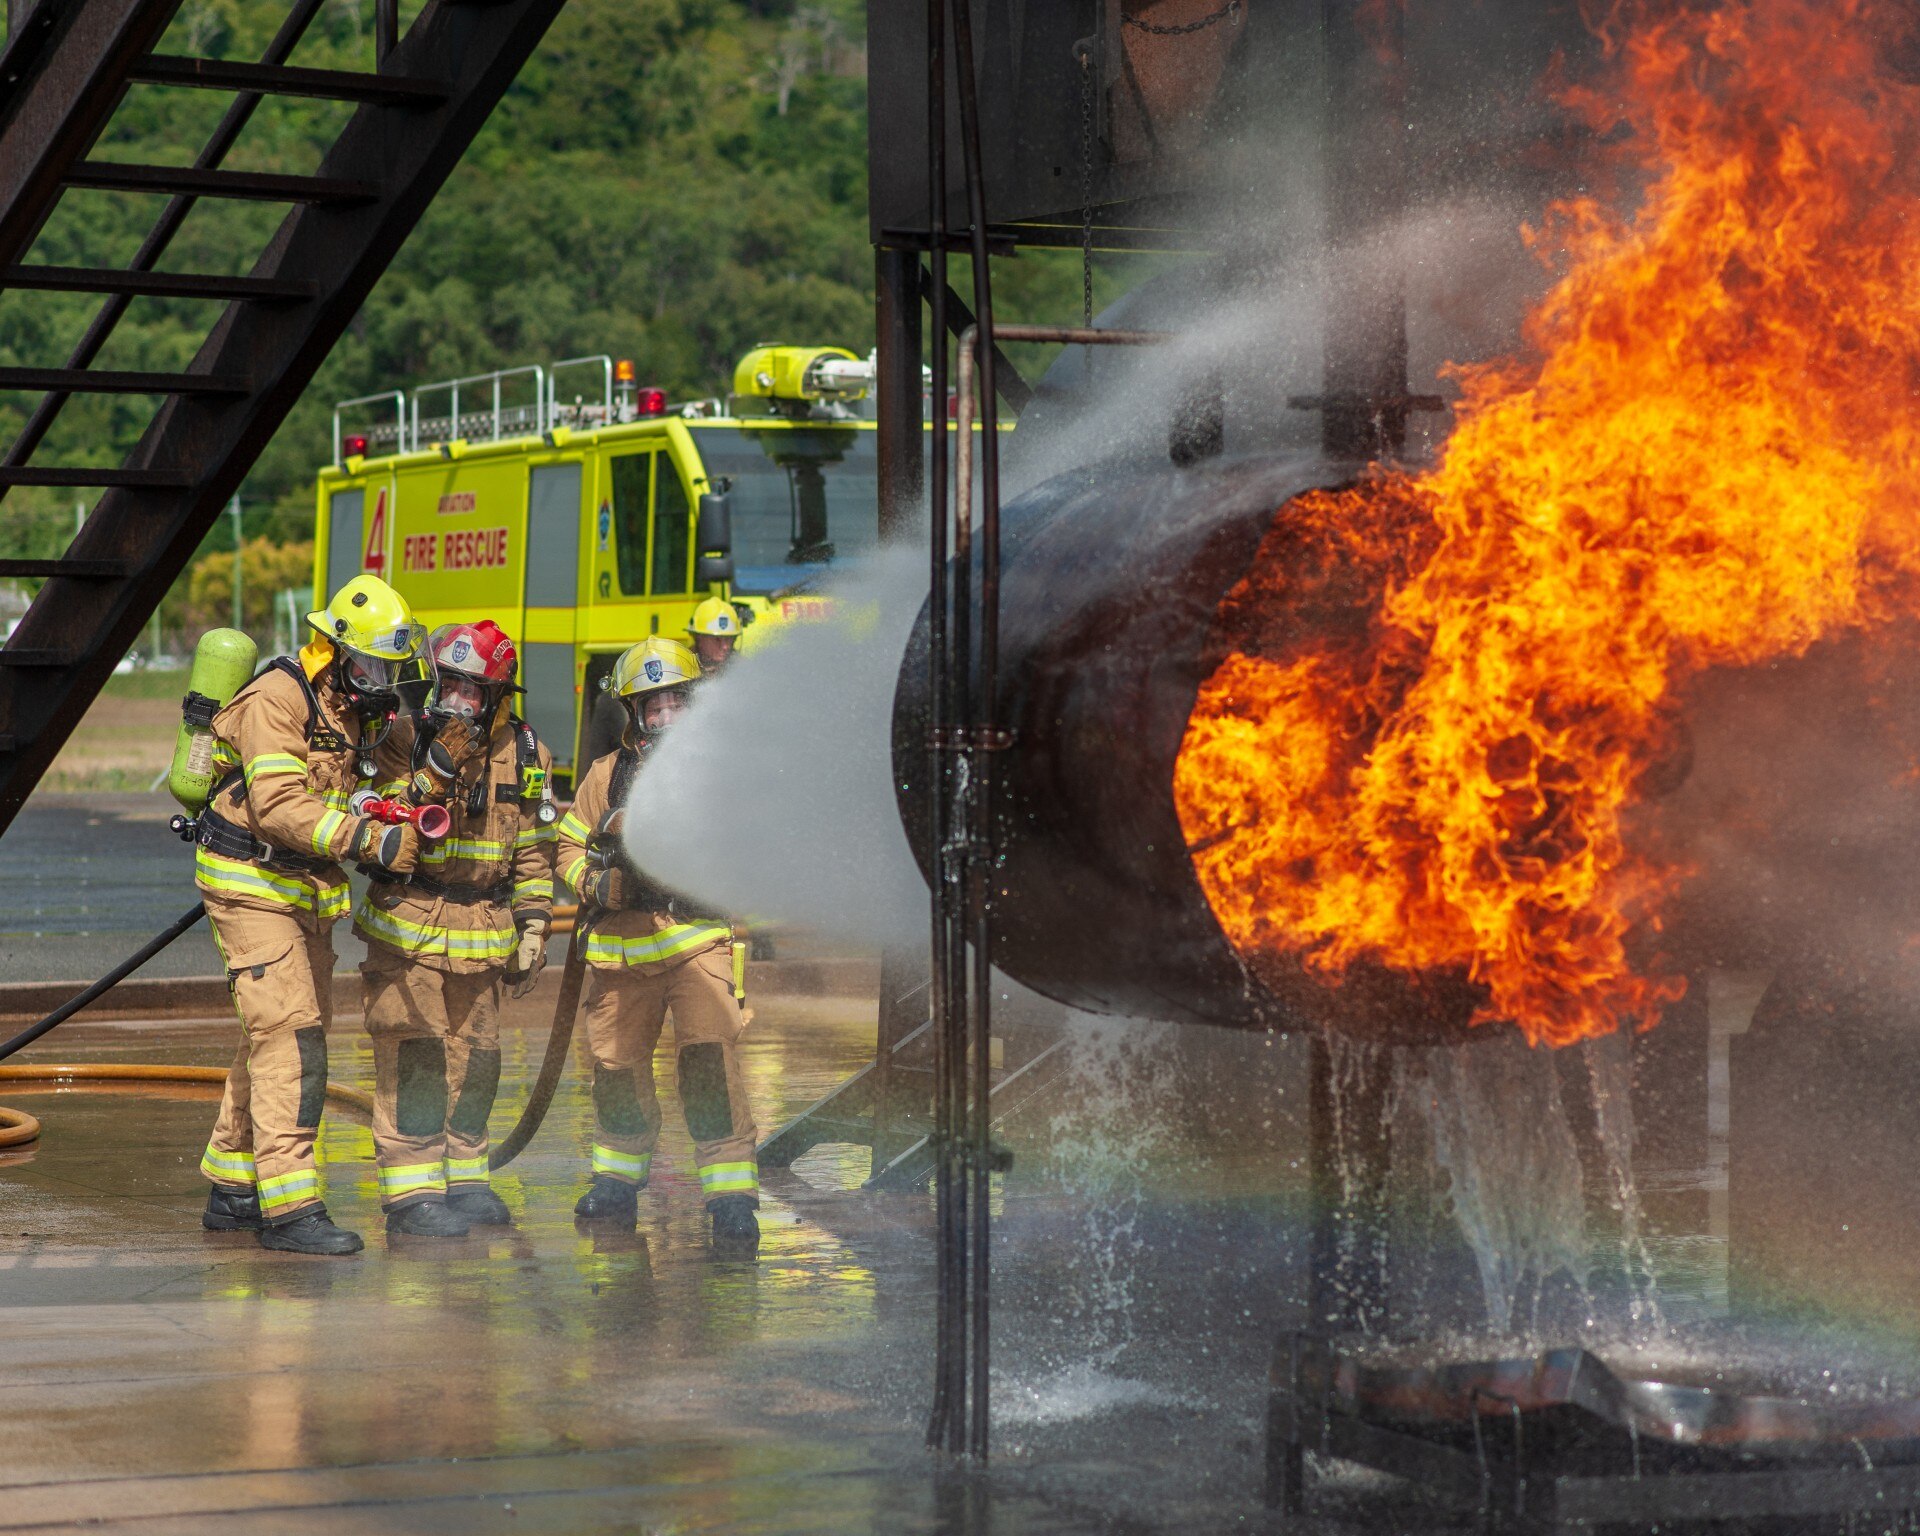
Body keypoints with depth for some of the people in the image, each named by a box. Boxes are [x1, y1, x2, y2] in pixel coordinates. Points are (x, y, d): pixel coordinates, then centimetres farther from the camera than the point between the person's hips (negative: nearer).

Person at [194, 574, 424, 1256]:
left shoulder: (355, 708, 10)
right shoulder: (276, 700, -18)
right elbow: (280, 805, -29)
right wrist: (373, 841, -34)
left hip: (306, 892, 9)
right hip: (252, 886, -9)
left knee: (278, 1039, 13)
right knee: (290, 1036, -16)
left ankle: (232, 1190, 24)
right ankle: (288, 1207, -19)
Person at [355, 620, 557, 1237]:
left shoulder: (524, 754, 6)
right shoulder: (407, 737, -6)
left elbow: (533, 852, 12)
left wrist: (533, 930, 9)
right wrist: (439, 764, -25)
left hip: (482, 932, 4)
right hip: (408, 925, -4)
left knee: (474, 1058, 11)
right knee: (413, 1057, -8)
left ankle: (465, 1179, 24)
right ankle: (411, 1192, -5)